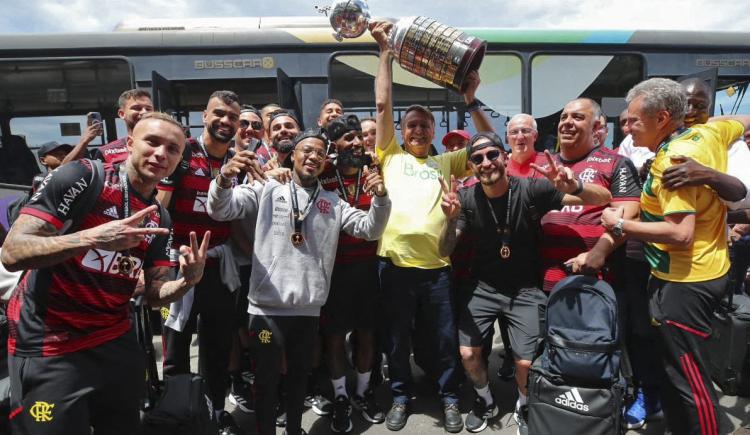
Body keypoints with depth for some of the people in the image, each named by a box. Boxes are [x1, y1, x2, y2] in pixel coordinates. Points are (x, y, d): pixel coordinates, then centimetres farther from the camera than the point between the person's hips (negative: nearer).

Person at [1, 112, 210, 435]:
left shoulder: (160, 219, 4)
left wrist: (188, 280, -18)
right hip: (48, 351, -6)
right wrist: (93, 237, -33)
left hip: (117, 344, 6)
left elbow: (154, 294, 4)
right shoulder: (82, 177, -13)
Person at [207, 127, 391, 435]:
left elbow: (370, 229, 3)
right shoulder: (267, 190, 1)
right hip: (267, 306, -3)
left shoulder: (333, 203, 9)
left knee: (299, 375, 20)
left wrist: (380, 198, -16)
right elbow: (220, 210, -7)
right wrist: (224, 180, -28)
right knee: (267, 379, 8)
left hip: (309, 308, 3)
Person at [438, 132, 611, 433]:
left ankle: (524, 408, 29)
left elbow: (604, 199, -19)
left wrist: (574, 187, -43)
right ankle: (485, 402, 31)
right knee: (467, 354, -2)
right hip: (484, 287, 2)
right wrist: (451, 220, -33)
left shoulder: (531, 190, -18)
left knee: (526, 362, -6)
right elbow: (445, 251, -12)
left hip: (525, 289, -2)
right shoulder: (467, 198, -11)